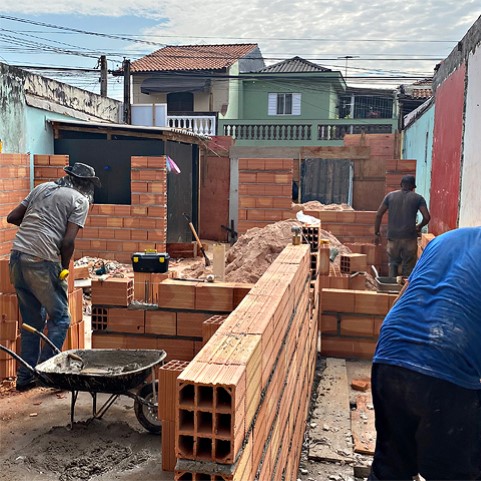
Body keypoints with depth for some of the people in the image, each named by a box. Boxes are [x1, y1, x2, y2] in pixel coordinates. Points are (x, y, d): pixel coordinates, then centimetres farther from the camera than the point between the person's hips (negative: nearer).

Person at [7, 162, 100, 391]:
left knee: (31, 320, 17)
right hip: (42, 261, -7)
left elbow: (12, 217, 19)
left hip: (17, 256, 7)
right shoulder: (80, 200, 1)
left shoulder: (42, 188, 19)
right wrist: (64, 268, 5)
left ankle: (25, 376, 22)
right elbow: (68, 241, -10)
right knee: (60, 319, 9)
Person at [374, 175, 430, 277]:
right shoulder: (418, 198, 3)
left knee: (393, 263, 16)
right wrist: (419, 226, 16)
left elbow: (378, 215, 4)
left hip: (393, 237, 2)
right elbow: (427, 217, -4)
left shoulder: (390, 196, 8)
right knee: (408, 267, 7)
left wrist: (377, 233, 11)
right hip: (409, 238, -2)